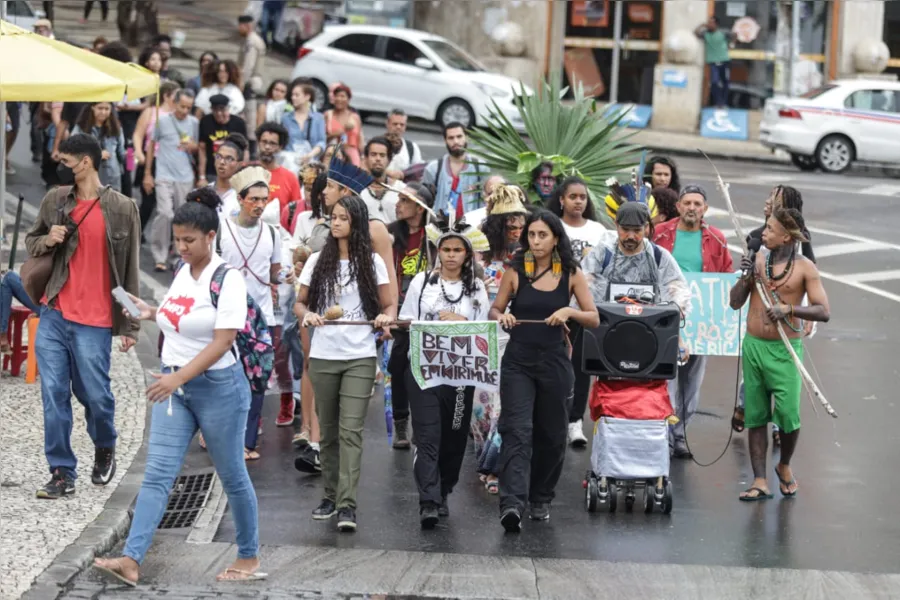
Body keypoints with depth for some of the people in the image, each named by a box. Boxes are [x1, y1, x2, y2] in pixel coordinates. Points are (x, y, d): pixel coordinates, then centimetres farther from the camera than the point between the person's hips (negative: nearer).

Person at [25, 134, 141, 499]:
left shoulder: (122, 208, -4)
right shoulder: (54, 201, 5)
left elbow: (130, 270, -2)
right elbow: (30, 242, 19)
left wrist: (130, 325, -3)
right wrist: (47, 241, -6)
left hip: (95, 321, -3)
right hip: (53, 316, 3)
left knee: (95, 395, 4)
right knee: (54, 396, -1)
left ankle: (104, 449, 33)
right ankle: (62, 473, 5)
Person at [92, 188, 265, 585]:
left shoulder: (227, 280, -15)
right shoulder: (181, 273, 7)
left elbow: (222, 342, -22)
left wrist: (179, 377, -29)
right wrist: (154, 314, 5)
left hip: (217, 387, -6)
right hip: (174, 385, 6)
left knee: (232, 476, 7)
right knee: (157, 474, -4)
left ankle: (249, 558, 24)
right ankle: (131, 561, -13)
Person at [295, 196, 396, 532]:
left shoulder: (372, 262, 4)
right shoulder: (318, 261, 9)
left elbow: (389, 304, 6)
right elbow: (300, 302, 12)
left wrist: (387, 316, -17)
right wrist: (307, 314, -11)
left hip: (359, 357, -3)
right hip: (323, 356, 3)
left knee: (351, 430, -11)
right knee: (328, 430, 9)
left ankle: (347, 504, -16)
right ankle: (331, 495, 21)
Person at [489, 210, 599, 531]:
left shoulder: (571, 274, 1)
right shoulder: (515, 271, 0)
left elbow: (594, 319, 3)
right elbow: (495, 310, 9)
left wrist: (569, 312, -16)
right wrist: (502, 316, -14)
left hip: (554, 363, 1)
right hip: (518, 362, -1)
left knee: (551, 434, 11)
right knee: (517, 431, -14)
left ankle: (540, 499, 30)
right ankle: (512, 503, -24)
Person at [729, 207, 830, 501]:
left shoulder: (804, 268, -6)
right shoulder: (757, 258, 4)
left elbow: (823, 312, -11)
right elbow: (735, 303, 5)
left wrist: (789, 308, -23)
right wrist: (746, 276, -11)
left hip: (785, 349, -3)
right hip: (753, 345, 3)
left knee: (788, 414, -8)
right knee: (756, 416, 5)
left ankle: (784, 465, 21)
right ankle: (760, 481, 10)